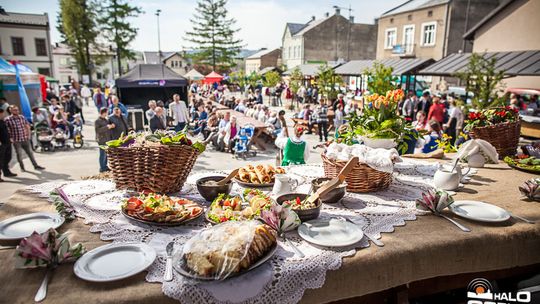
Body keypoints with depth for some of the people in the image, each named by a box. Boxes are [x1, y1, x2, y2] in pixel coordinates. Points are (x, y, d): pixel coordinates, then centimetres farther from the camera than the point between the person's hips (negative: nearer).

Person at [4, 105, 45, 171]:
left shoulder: (22, 117, 3)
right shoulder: (7, 120, -9)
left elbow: (27, 126, 14)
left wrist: (28, 135, 8)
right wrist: (10, 138, -10)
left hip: (25, 139, 3)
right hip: (16, 141, -3)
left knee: (30, 153, 9)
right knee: (19, 154, 6)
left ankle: (36, 165, 16)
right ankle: (22, 167, 20)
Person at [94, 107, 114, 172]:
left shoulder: (106, 120, 16)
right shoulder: (97, 121, -8)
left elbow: (109, 127, 28)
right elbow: (97, 130, -19)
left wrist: (111, 126, 5)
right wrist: (107, 127, -24)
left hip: (108, 139, 8)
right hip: (102, 140, -8)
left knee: (106, 153, 11)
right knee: (103, 154, -6)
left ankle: (105, 166, 21)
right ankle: (102, 168, -1)